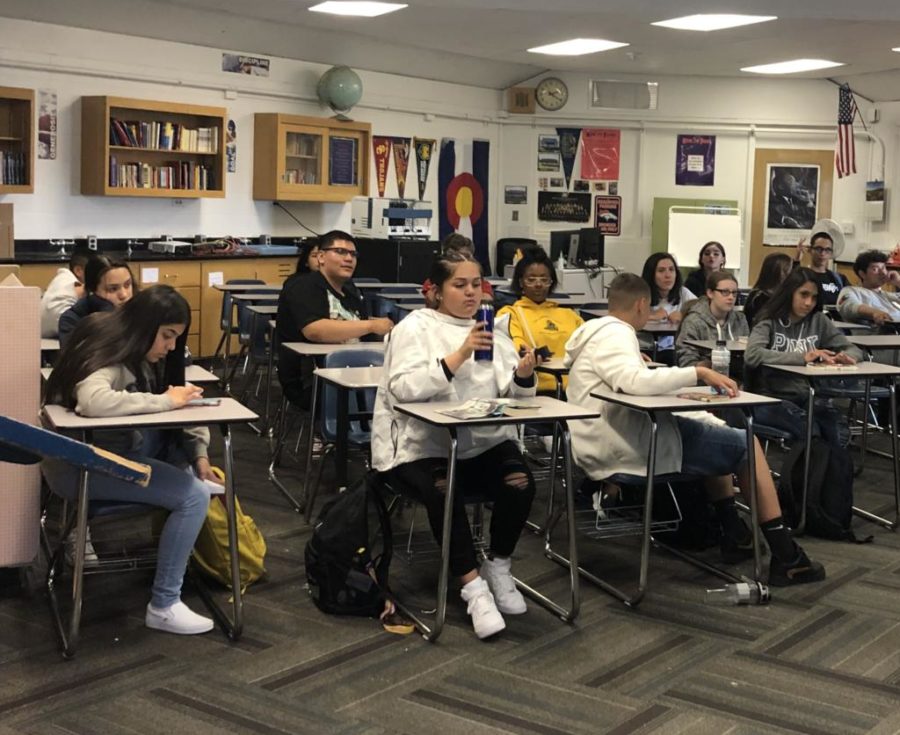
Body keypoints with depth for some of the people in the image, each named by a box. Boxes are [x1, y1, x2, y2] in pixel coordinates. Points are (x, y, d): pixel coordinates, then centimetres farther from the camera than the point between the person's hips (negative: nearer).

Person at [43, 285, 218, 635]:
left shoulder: (143, 354, 8)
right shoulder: (105, 353, -20)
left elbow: (179, 408, 8)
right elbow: (93, 400, -41)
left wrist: (199, 451, -9)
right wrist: (164, 401, -32)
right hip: (80, 464, -9)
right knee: (194, 495, -20)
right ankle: (163, 606, -13)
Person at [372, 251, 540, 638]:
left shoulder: (493, 327, 12)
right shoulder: (416, 327, -2)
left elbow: (511, 394, 4)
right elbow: (403, 388, -20)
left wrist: (523, 375, -20)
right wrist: (459, 356, -29)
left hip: (483, 443, 4)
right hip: (421, 446, -4)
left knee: (520, 484, -22)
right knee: (445, 493, -32)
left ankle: (498, 567, 3)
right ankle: (474, 586, -19)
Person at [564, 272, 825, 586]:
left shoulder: (598, 333, 18)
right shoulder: (615, 334, -14)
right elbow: (637, 383, -33)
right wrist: (699, 372, -27)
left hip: (609, 446, 11)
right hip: (627, 447, -11)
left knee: (714, 433, 27)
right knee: (748, 446, -1)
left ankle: (735, 536, 28)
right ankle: (786, 558, 3)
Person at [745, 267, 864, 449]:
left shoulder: (819, 321, 13)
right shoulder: (769, 322, 0)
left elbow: (853, 349, 15)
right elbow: (752, 355, -20)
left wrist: (847, 357, -11)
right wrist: (802, 358, -27)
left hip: (808, 397, 4)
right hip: (772, 399, -4)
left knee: (839, 433, -30)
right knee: (808, 427, -36)